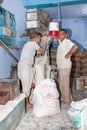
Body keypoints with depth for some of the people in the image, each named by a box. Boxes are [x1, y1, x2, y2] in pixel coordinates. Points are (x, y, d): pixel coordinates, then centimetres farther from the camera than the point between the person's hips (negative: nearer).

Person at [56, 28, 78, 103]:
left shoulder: (67, 41, -12)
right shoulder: (61, 42, 14)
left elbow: (75, 47, -30)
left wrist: (68, 54, -22)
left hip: (65, 66, -10)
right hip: (60, 66, 10)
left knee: (64, 83, -3)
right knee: (61, 83, 16)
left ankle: (66, 99, 11)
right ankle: (69, 98, 28)